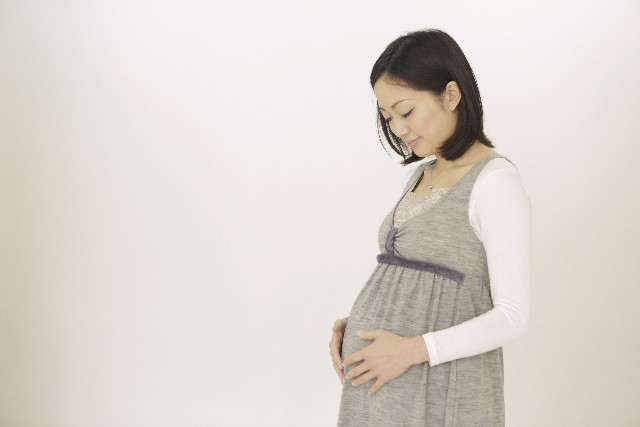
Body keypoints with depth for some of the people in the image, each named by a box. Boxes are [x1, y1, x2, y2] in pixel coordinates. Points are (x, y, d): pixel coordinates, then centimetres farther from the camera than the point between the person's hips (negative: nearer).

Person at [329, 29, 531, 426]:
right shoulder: (422, 174, 11)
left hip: (439, 386, -7)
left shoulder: (496, 181, -12)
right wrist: (355, 324, 0)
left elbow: (513, 316, -15)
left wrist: (414, 349, -20)